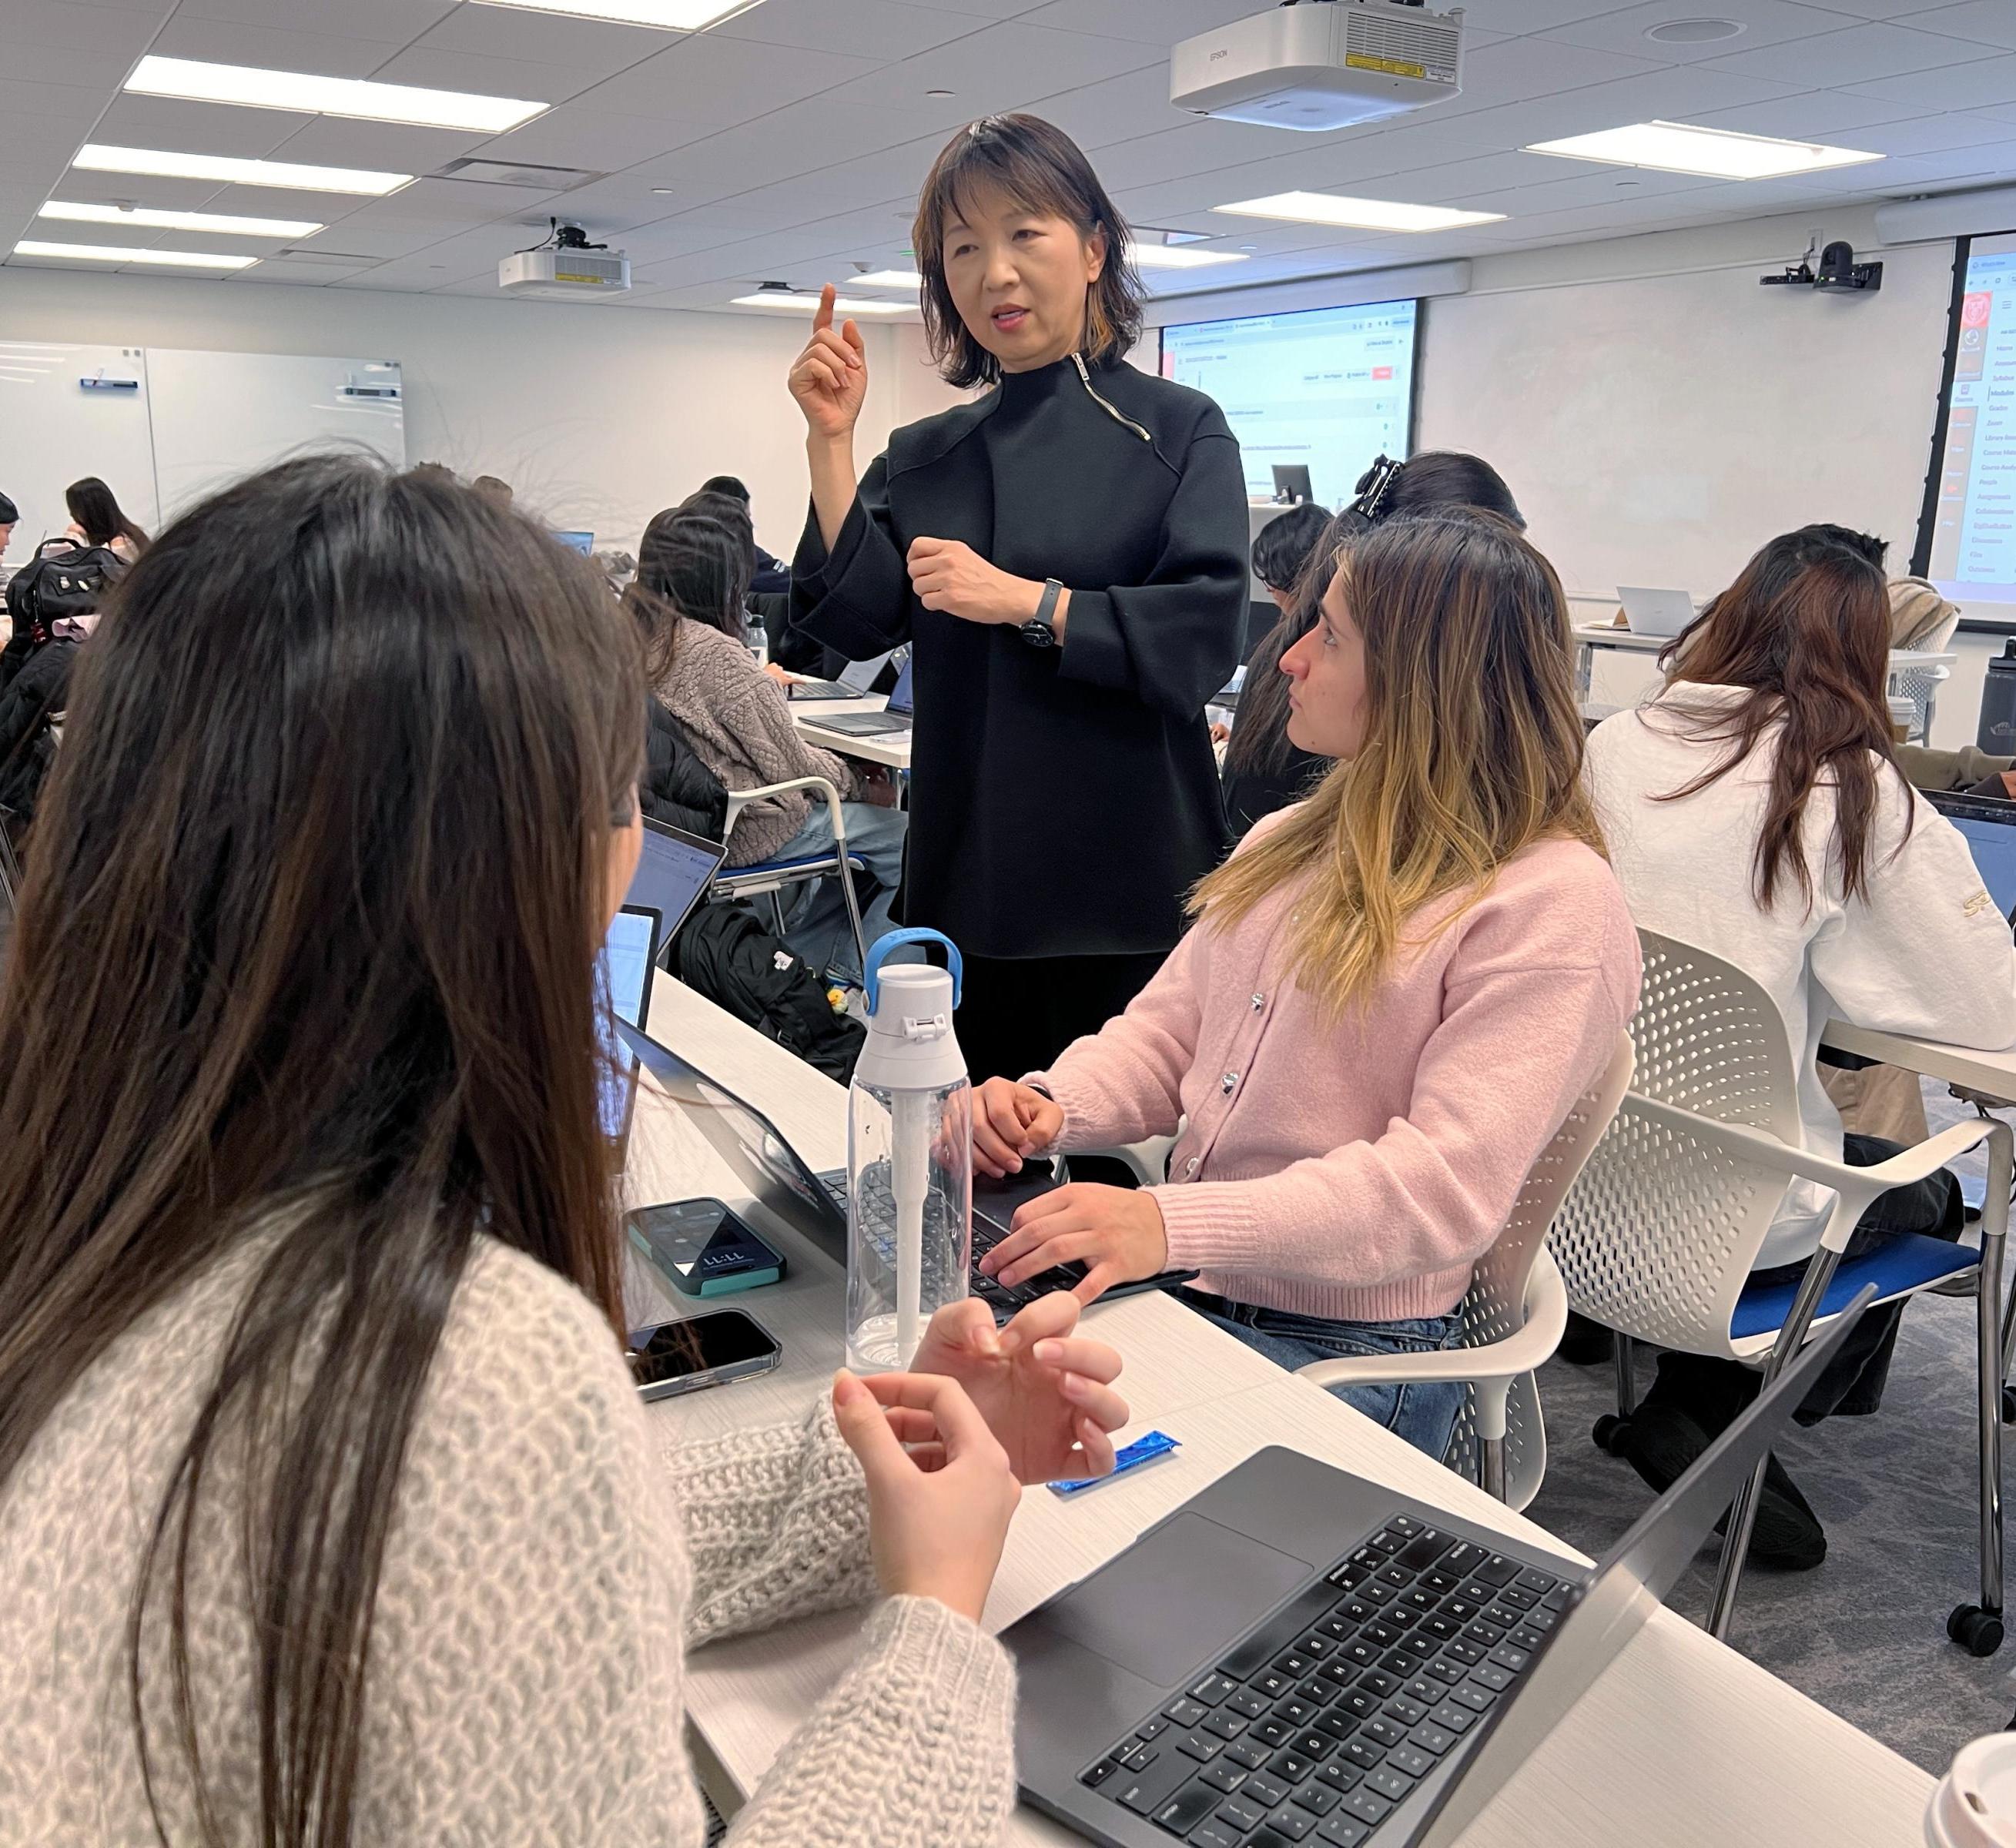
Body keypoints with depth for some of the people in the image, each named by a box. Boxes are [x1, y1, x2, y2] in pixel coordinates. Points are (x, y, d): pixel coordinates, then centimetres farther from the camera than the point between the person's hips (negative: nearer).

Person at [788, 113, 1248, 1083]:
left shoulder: (1180, 430, 0)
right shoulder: (924, 456, 11)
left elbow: (1206, 631, -13)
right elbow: (858, 620, -2)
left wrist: (1024, 602, -17)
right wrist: (831, 441, -6)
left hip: (1127, 877, -3)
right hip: (970, 878, 4)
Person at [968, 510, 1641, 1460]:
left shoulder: (1552, 906, -13)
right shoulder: (1294, 842, 14)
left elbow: (1447, 1182, -22)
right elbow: (1168, 1031, 14)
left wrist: (1175, 1225, -32)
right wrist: (1054, 1104, -8)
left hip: (1345, 1351, -6)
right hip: (1182, 1286, 7)